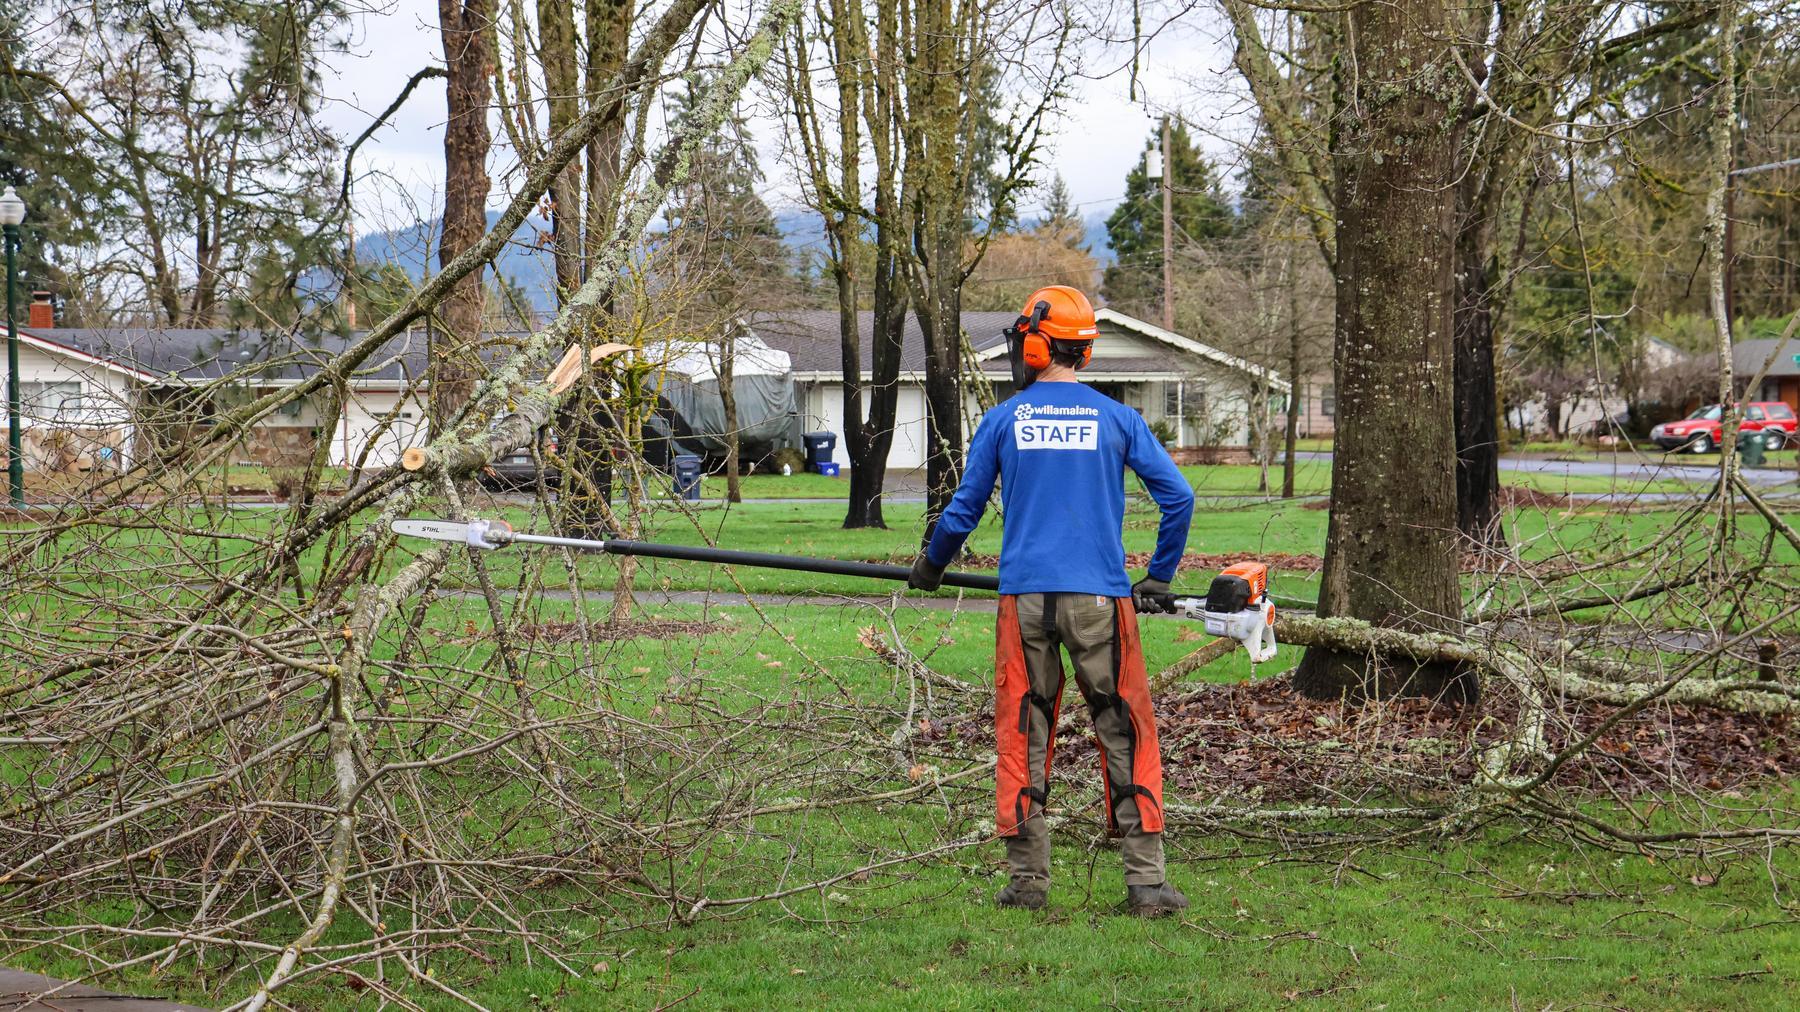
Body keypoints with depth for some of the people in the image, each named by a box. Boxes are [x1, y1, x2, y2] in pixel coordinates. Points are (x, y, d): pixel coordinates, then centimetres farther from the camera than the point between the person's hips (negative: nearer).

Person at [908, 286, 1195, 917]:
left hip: (1025, 597, 1)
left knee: (1022, 737, 9)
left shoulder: (1003, 420, 4)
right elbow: (1177, 498, 2)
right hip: (1099, 597, 0)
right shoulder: (1116, 419, 4)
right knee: (1126, 736, 3)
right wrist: (1159, 578, 15)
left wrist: (930, 568, 28)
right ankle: (1146, 880, -2)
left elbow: (963, 510, 10)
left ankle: (1027, 878, 9)